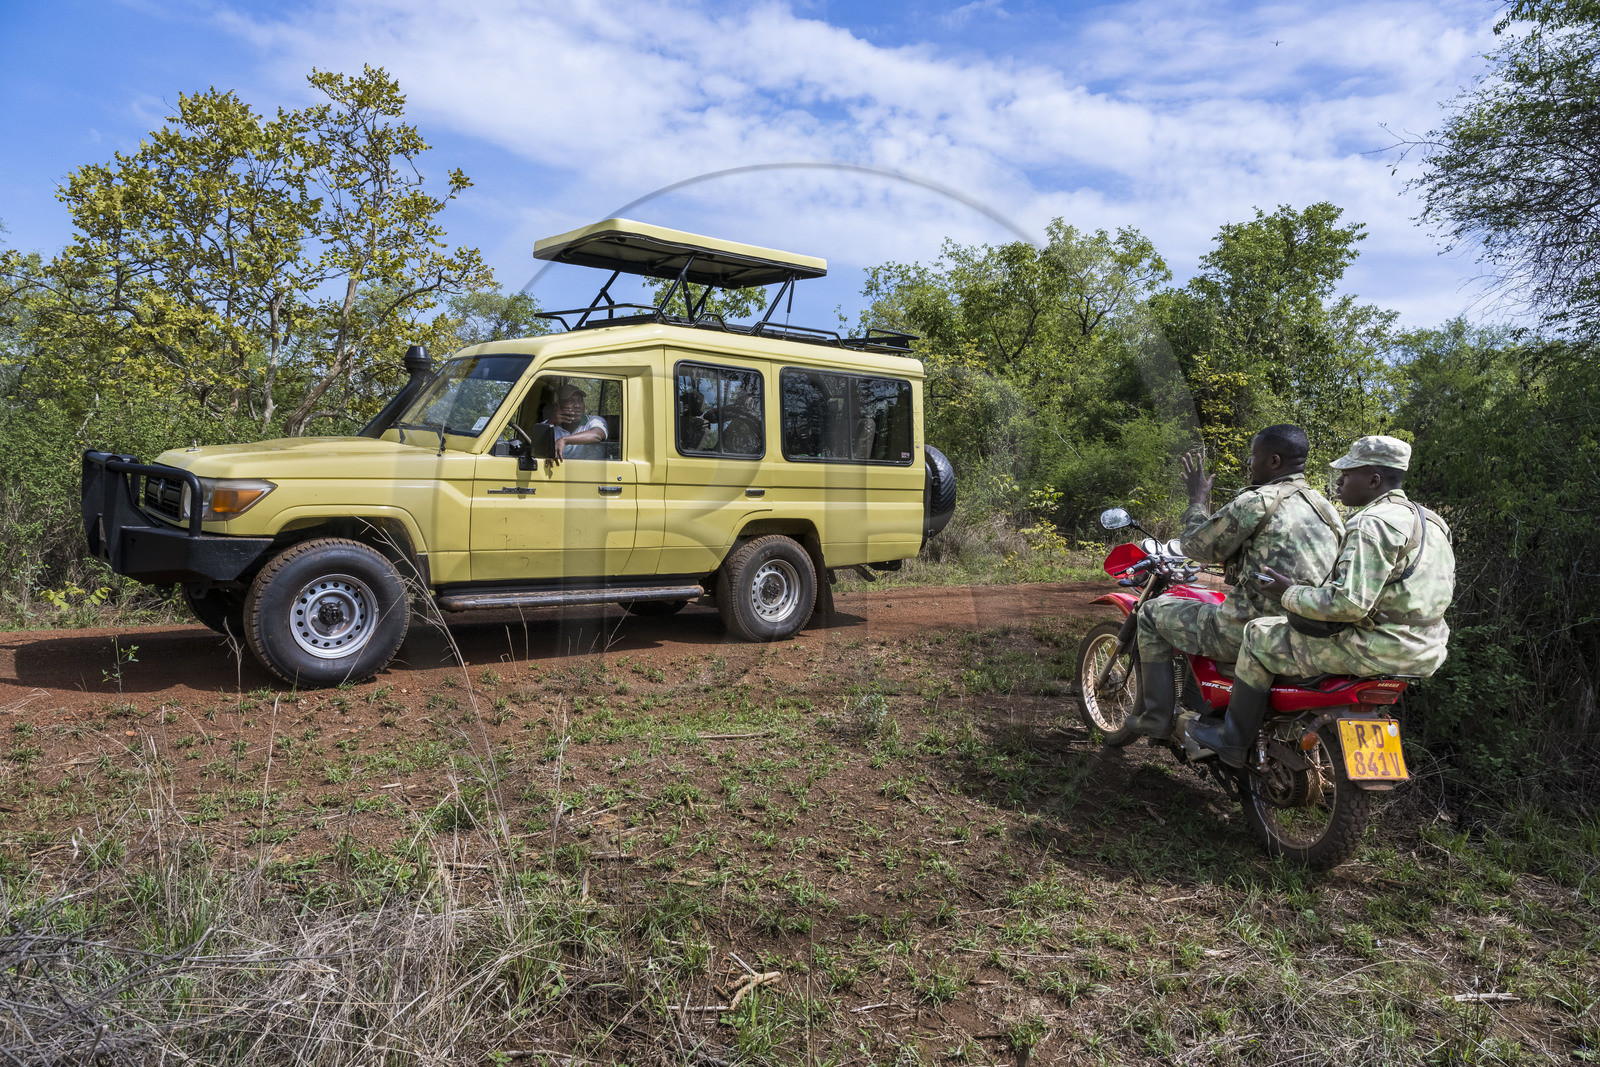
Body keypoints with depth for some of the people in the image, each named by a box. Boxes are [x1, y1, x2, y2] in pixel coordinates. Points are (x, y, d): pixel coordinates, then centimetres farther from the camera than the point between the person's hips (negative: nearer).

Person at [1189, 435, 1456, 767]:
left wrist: (1291, 594, -13)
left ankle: (1234, 740, 10)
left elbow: (1350, 602, -27)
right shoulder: (1429, 519, 13)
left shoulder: (1373, 524, -20)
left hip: (1377, 648, -10)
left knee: (1260, 635, 0)